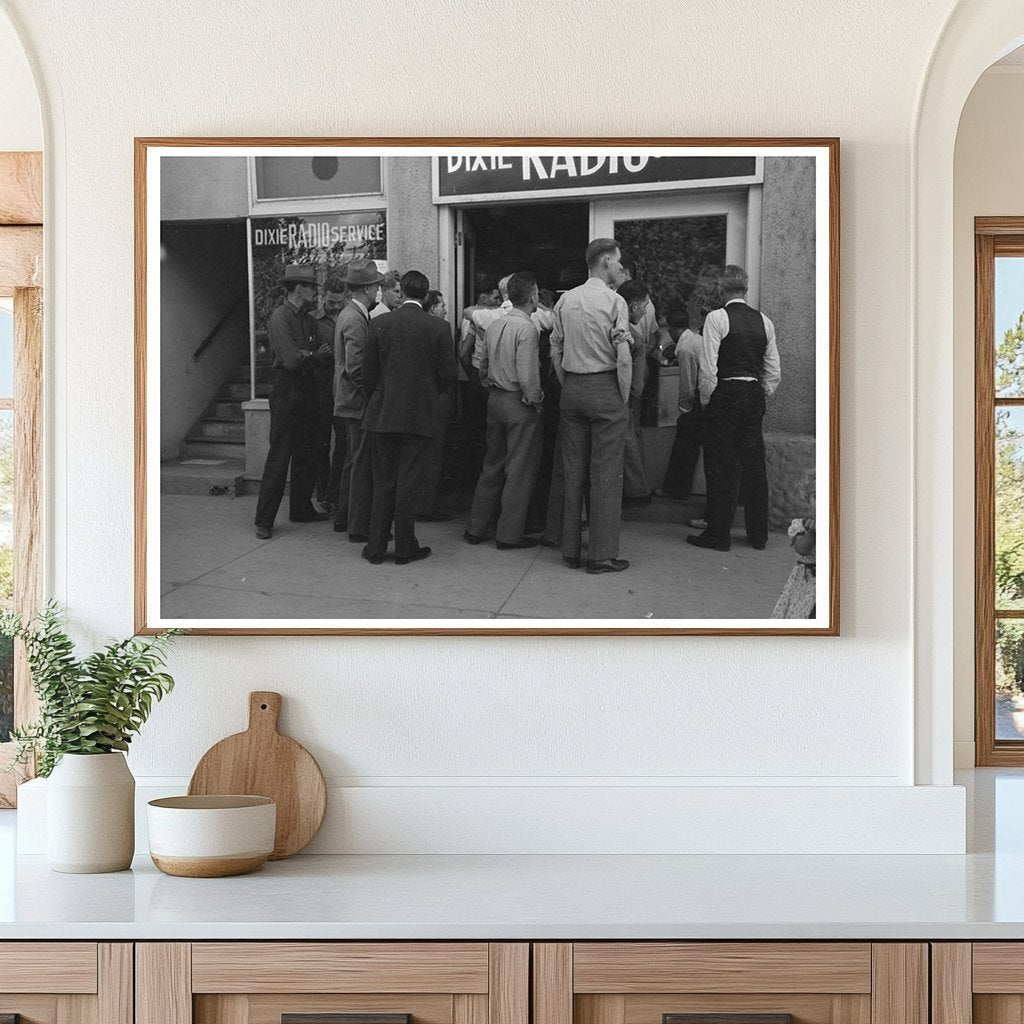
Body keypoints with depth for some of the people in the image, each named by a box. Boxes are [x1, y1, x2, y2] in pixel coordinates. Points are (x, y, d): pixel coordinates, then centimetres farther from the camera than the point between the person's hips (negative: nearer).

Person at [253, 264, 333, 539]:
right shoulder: (280, 318, -12)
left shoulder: (306, 318, 14)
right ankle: (264, 520, -3)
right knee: (279, 457, -7)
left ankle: (301, 508, 25)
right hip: (286, 391, -8)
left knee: (308, 455, 13)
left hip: (307, 392, 8)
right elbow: (292, 361, -20)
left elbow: (323, 354, 10)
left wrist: (308, 356, -12)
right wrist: (317, 356, -4)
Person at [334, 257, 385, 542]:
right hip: (359, 402, -10)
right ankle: (359, 527, -1)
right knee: (363, 465, -5)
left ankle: (343, 518, 27)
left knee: (353, 462, 19)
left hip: (350, 401, 10)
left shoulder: (348, 314, 12)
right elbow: (355, 368, -24)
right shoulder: (356, 319, -19)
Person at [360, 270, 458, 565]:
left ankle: (376, 548, 12)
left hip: (383, 414, 1)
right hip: (420, 414, -1)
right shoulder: (439, 327, -6)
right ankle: (405, 548, 8)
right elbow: (448, 374, -4)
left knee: (383, 483, 9)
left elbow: (368, 372, 0)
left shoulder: (380, 323, -4)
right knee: (408, 483, 4)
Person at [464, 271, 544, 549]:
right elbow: (527, 377, -22)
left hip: (495, 399, 8)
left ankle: (476, 528, 20)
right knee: (520, 470, 2)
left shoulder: (493, 326, 6)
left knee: (493, 466, 16)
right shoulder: (527, 329, -18)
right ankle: (509, 534, 5)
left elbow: (483, 367, 15)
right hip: (520, 404, -8)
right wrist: (535, 400, -8)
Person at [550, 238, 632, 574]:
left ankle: (570, 549, 17)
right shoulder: (614, 301, -10)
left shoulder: (565, 300, 8)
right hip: (605, 387, -6)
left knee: (572, 471, 11)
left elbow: (555, 352, 10)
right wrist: (624, 398, -6)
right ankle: (602, 554, 0)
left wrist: (568, 388, 15)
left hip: (572, 390, 6)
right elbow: (624, 359, -15)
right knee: (606, 473, -2)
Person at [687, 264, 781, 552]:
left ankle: (719, 534, 5)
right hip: (755, 397, 5)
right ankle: (758, 534, 17)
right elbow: (774, 372, 8)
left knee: (721, 467, 1)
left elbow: (708, 368, -13)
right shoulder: (764, 322, 8)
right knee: (754, 464, 11)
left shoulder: (716, 318, -9)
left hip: (725, 395, -5)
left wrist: (706, 400, -1)